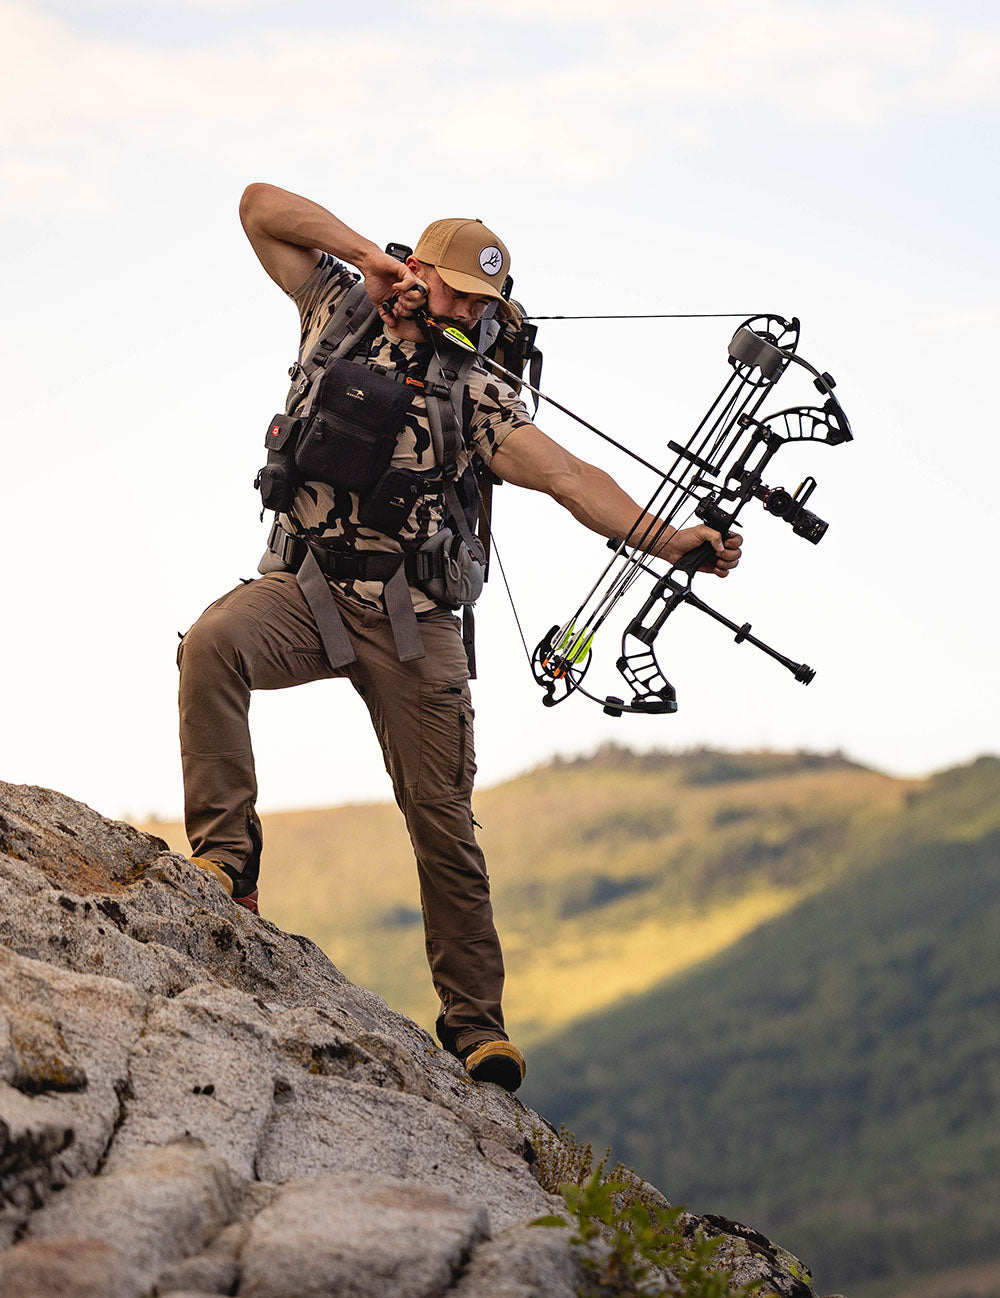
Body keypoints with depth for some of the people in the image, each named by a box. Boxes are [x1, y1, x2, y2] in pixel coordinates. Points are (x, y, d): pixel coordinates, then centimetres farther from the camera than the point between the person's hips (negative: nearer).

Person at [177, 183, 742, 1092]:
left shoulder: (474, 392, 6)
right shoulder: (337, 309, 9)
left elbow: (566, 476, -3)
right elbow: (261, 204, 8)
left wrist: (669, 539, -16)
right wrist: (368, 255, -2)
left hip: (412, 621, 0)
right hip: (302, 593, 0)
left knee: (444, 819, -4)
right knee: (213, 644, -34)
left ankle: (473, 1018, 5)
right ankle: (226, 855, -30)